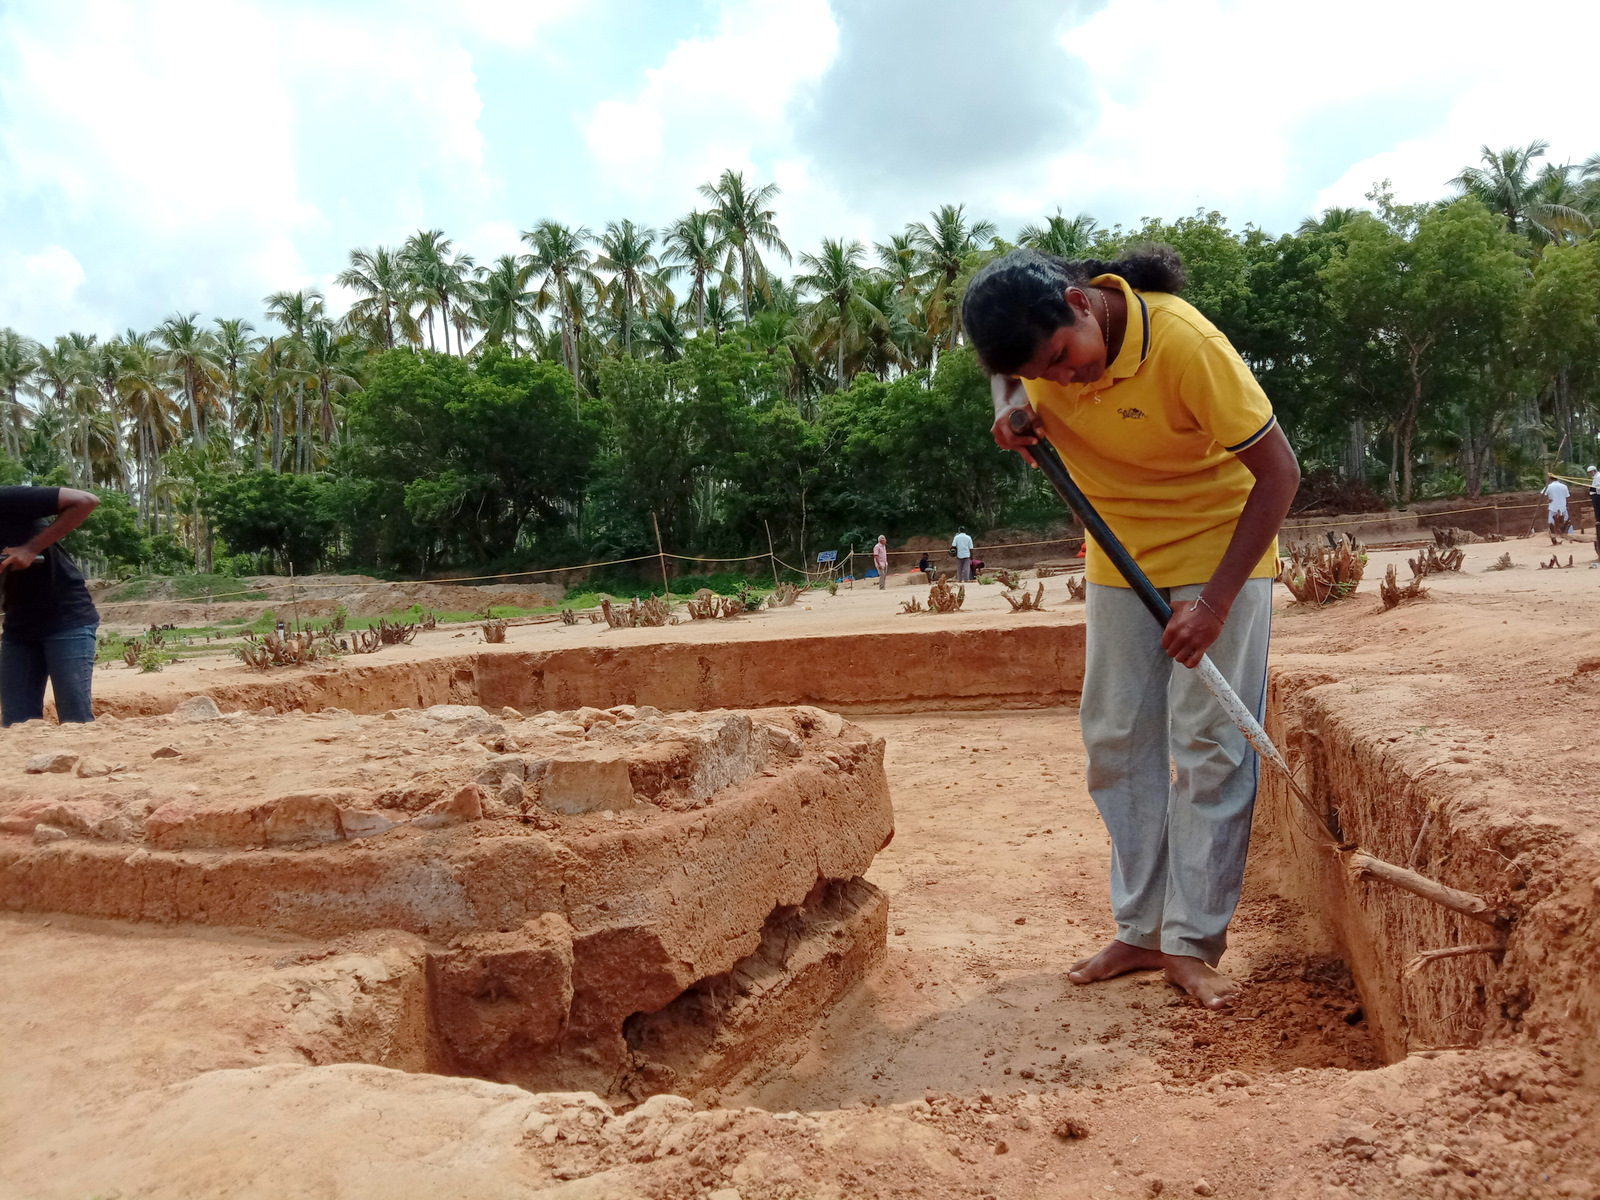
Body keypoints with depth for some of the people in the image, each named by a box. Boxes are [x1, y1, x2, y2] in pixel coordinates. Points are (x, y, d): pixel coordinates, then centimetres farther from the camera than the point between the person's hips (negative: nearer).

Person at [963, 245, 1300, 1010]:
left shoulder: (1186, 346, -30)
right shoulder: (1038, 340, -15)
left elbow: (1278, 472, -24)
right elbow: (1004, 365, 12)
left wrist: (1214, 601, -28)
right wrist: (1010, 407, -13)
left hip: (1219, 547, -5)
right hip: (1119, 556, 5)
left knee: (1208, 746, -6)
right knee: (1116, 742, 5)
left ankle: (1193, 944, 4)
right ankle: (1141, 932, 16)